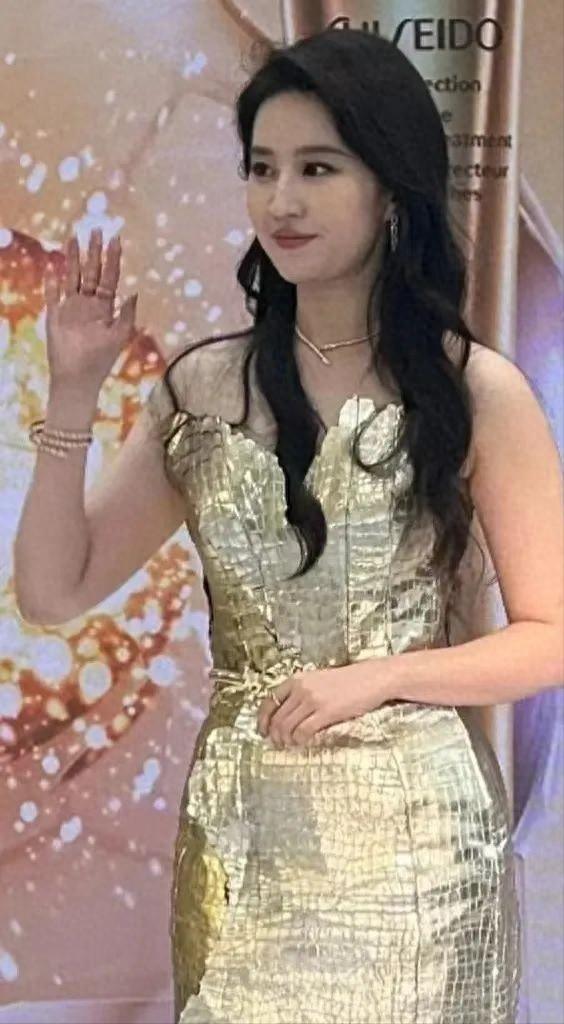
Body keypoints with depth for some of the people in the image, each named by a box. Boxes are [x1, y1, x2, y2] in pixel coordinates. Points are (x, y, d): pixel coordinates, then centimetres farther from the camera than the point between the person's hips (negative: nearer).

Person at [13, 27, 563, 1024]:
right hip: (239, 829, 3)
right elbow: (53, 592, 0)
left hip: (412, 828, -3)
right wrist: (71, 394, -9)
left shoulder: (478, 392, -8)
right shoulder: (202, 386, 1)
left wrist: (373, 678, -18)